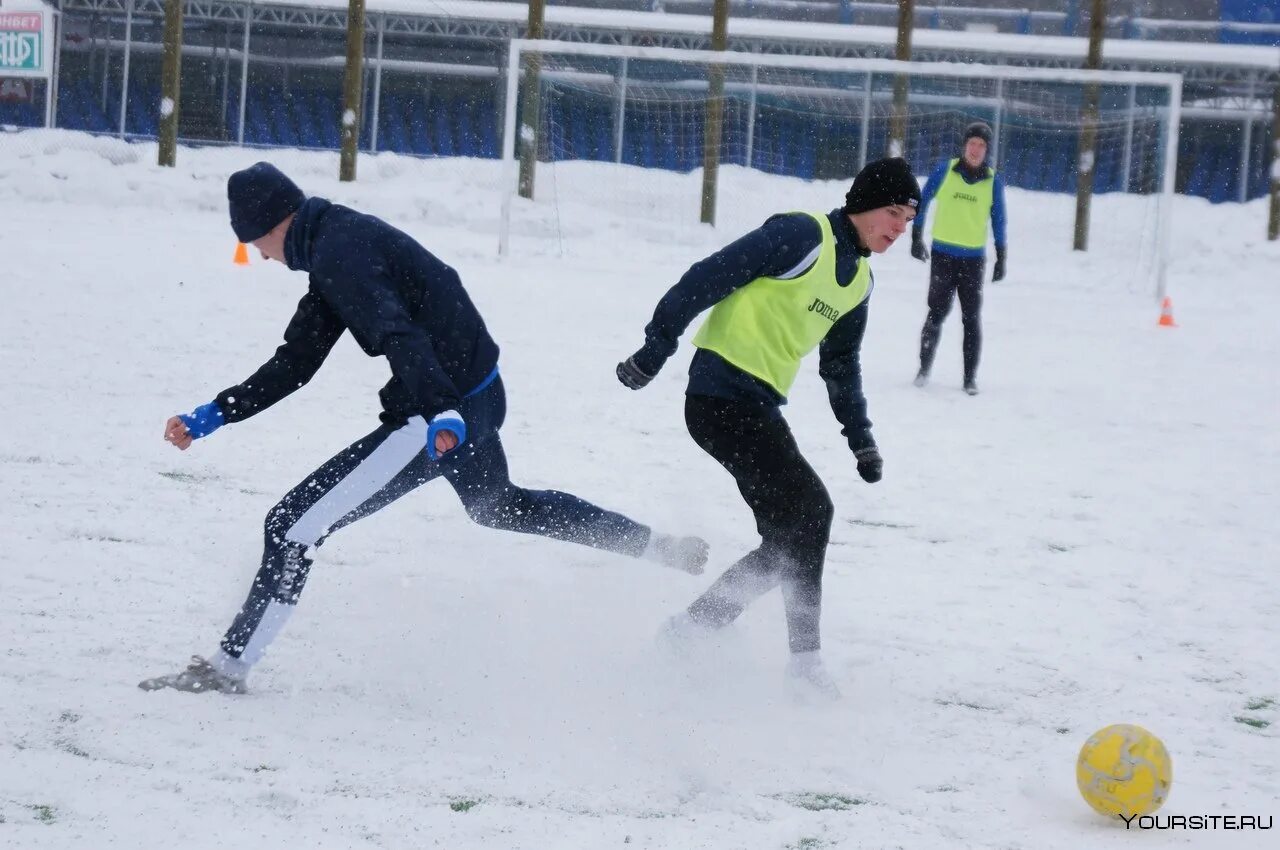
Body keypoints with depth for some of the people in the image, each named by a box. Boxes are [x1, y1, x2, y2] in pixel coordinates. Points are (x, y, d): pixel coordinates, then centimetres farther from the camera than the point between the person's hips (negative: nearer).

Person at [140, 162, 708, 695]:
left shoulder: (339, 251, -18)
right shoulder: (337, 244, 14)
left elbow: (398, 333, -35)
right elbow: (295, 362, 15)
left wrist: (440, 413, -48)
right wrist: (215, 416, 7)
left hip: (442, 417, -11)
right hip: (479, 399, 11)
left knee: (294, 523, -10)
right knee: (497, 505, 38)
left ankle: (227, 666, -7)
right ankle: (661, 549, 44)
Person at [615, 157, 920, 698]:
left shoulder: (858, 281, 17)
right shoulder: (803, 237, -12)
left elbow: (841, 365, 30)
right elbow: (708, 279, -16)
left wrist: (861, 439, 28)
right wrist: (655, 350, -19)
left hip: (760, 407, 10)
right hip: (722, 395, -10)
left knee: (791, 534, 4)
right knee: (808, 509, -17)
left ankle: (688, 633, 10)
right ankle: (803, 656, -11)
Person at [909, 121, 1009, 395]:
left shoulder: (993, 181, 1)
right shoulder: (945, 170, -1)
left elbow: (998, 219, 8)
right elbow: (922, 201, 8)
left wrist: (1001, 259, 5)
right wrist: (916, 237, 6)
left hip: (974, 258, 1)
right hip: (942, 255, -1)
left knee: (971, 319, 1)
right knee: (936, 313, -1)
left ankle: (970, 378, 4)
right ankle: (924, 368, 11)